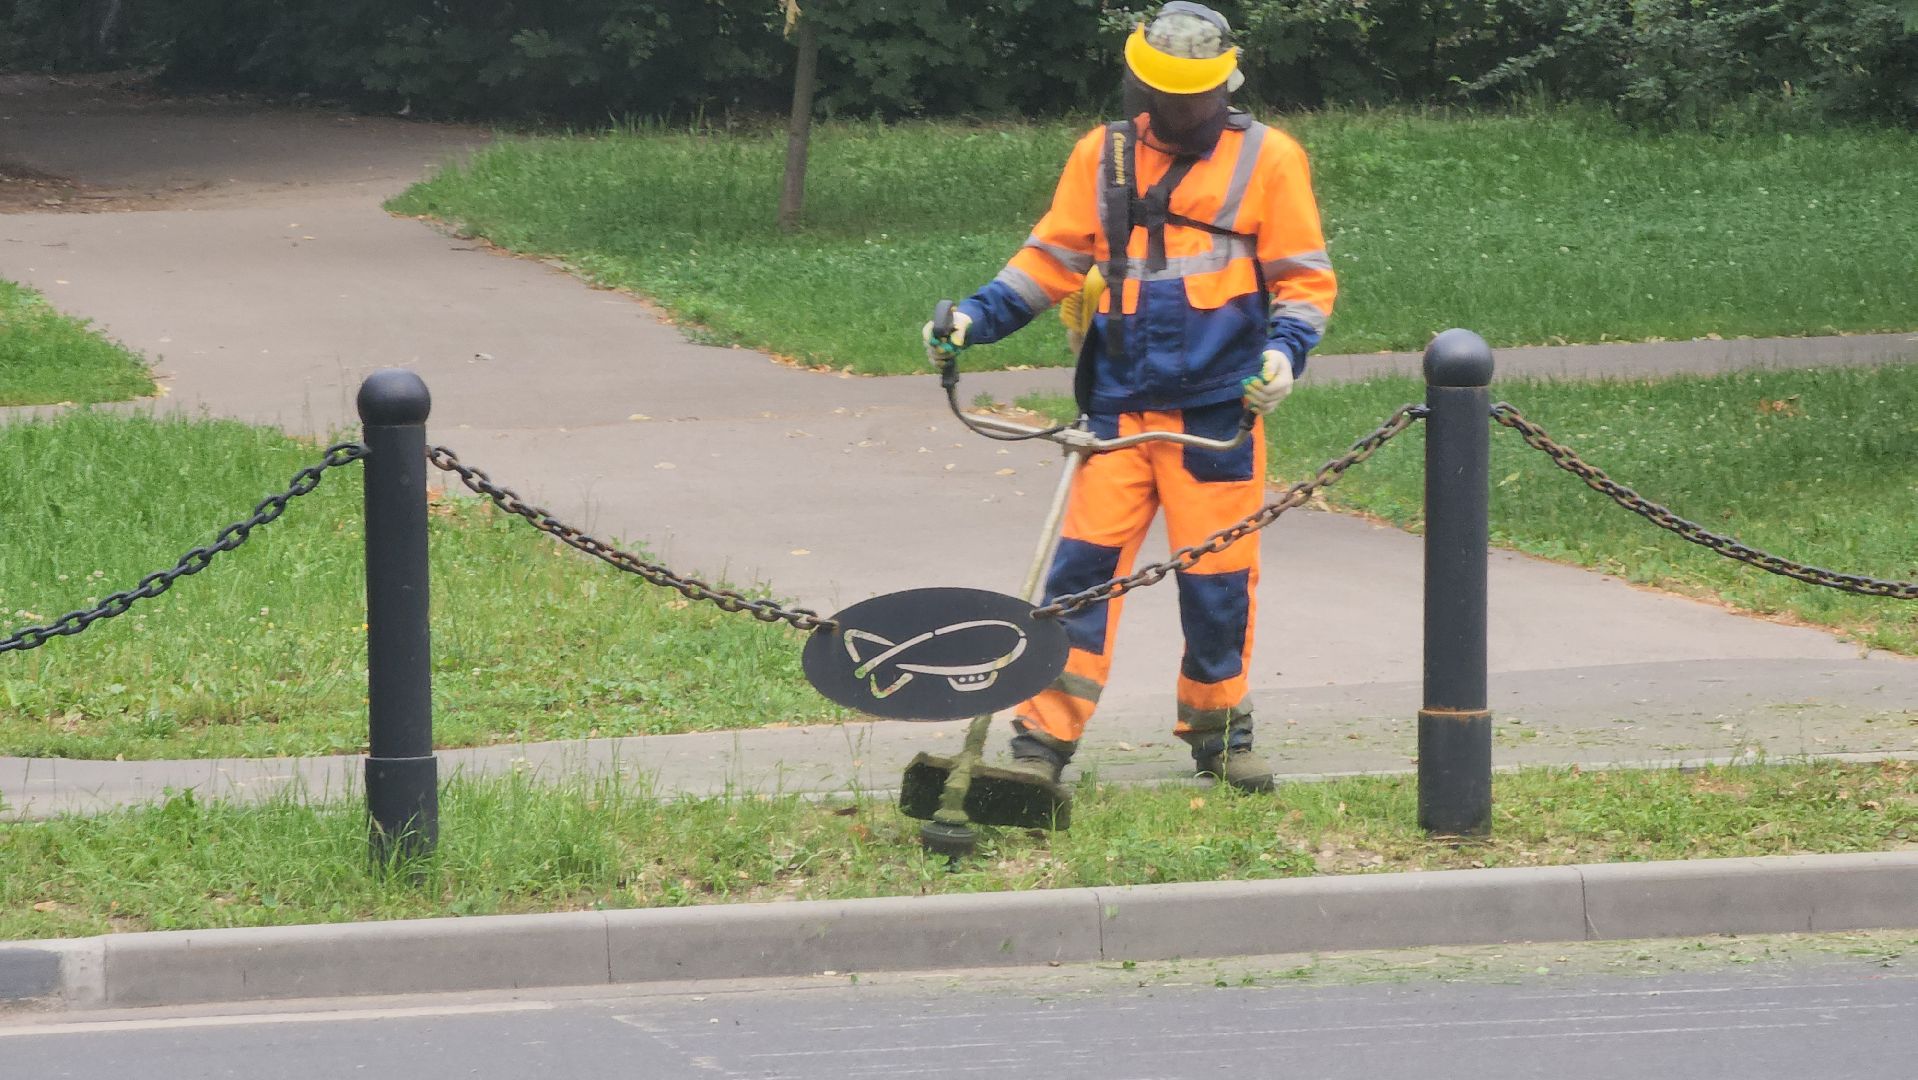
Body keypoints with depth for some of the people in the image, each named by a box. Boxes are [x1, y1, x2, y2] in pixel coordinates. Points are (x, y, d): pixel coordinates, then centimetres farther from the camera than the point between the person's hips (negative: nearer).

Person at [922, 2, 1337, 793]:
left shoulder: (1266, 158, 4)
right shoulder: (1103, 156, 10)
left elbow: (1304, 276, 4)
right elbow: (1052, 258, 13)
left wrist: (1284, 348, -13)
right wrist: (979, 317, 0)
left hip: (1220, 408, -1)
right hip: (1118, 404, 1)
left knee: (1218, 577, 3)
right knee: (1085, 564, -5)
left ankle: (1217, 731, 20)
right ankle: (1043, 739, -3)